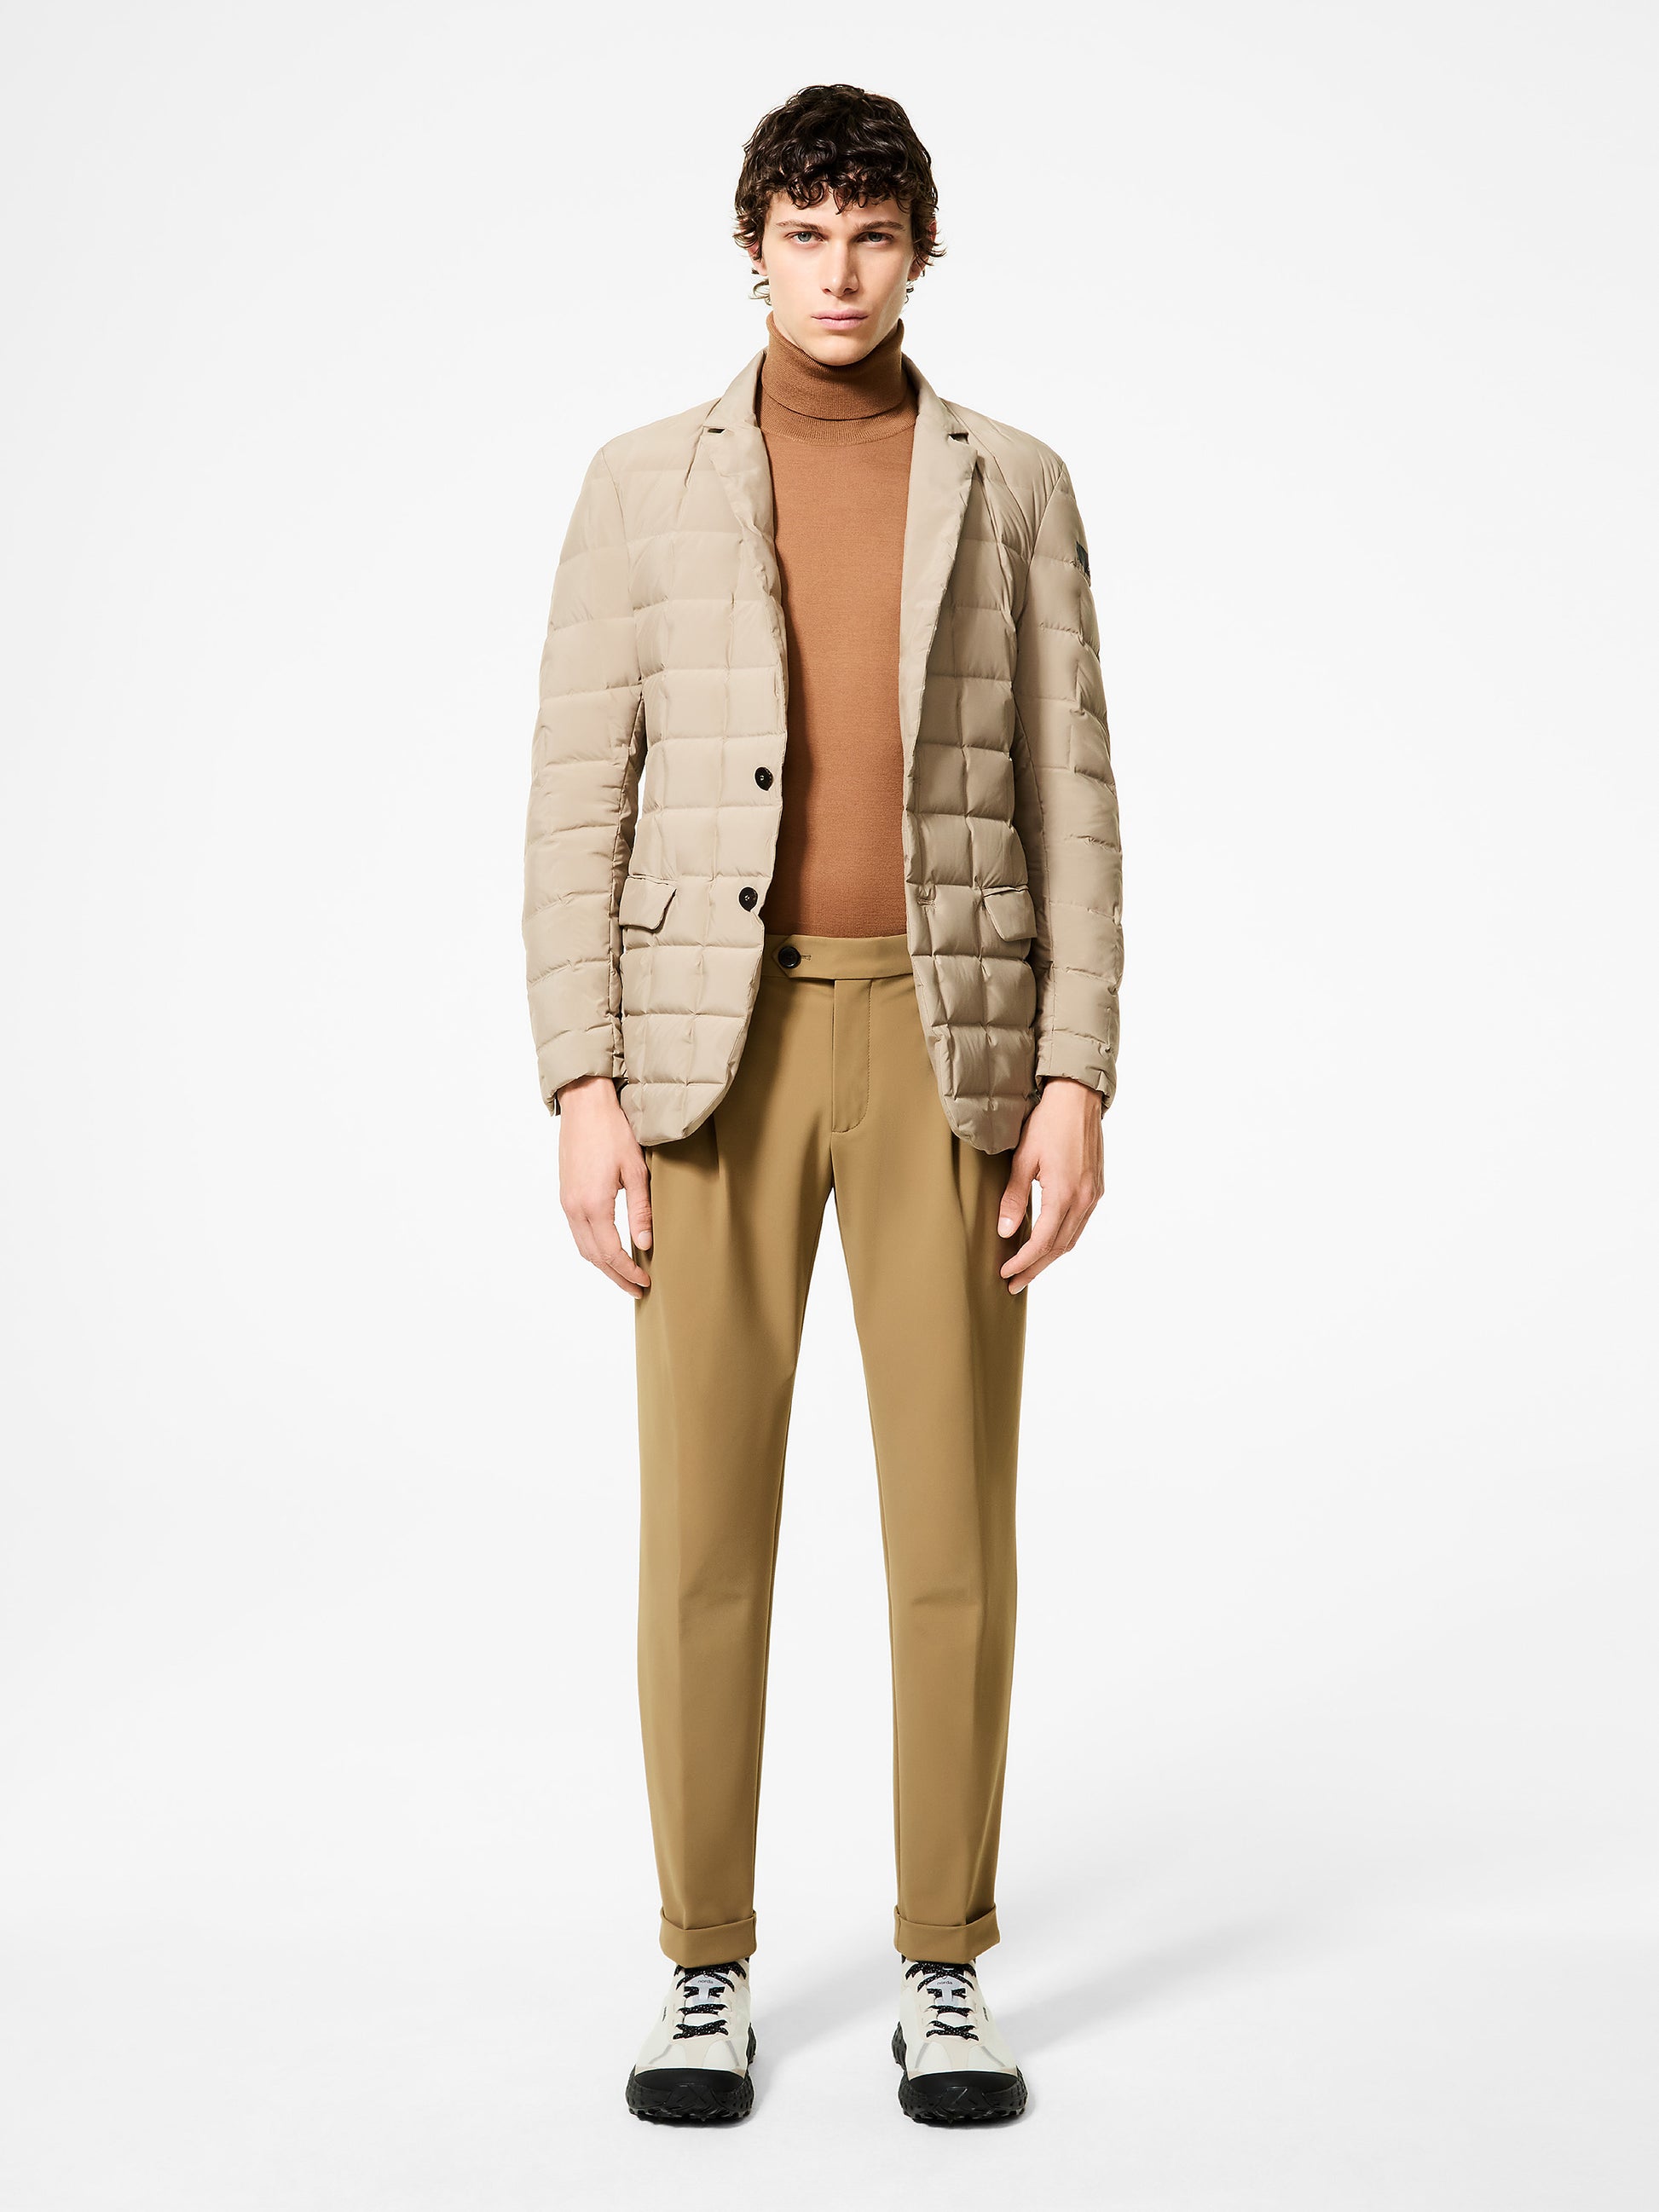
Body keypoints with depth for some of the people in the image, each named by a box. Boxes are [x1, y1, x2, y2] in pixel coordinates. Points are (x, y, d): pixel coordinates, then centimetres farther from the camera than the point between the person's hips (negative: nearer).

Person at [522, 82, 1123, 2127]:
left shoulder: (1013, 488, 10)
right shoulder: (641, 486, 8)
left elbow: (1070, 804, 5)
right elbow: (578, 801, 3)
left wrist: (1076, 1082, -5)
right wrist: (583, 1085, -7)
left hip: (947, 1040, 1)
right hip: (718, 1040, 0)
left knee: (952, 1519, 0)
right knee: (705, 1521, 0)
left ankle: (945, 1974, 14)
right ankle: (704, 1977, 14)